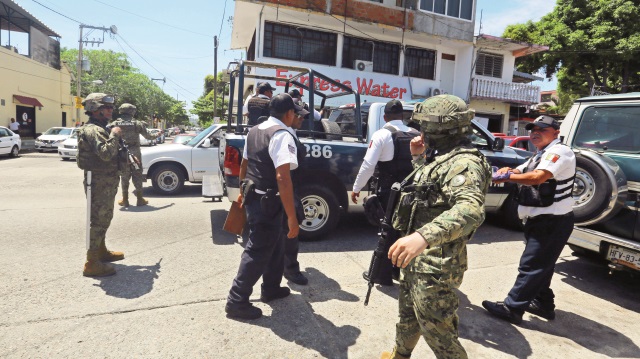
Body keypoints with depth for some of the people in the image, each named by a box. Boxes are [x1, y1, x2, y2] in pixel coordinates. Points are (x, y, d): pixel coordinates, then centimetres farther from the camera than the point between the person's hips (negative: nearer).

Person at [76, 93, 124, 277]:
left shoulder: (100, 129, 16)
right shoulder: (93, 130, -17)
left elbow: (109, 153, 25)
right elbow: (106, 154, -32)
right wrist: (114, 135, -20)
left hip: (106, 182, 11)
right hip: (100, 182, -11)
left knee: (103, 219, 20)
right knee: (98, 220, -6)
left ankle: (101, 251, 36)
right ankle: (92, 263, 0)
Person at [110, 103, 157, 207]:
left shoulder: (115, 124, 0)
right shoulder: (137, 124, -3)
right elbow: (148, 136, 5)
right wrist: (157, 135, 23)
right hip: (135, 153, -1)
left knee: (124, 176, 11)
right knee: (137, 176, 6)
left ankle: (125, 200, 15)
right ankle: (139, 199, 9)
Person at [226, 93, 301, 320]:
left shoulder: (254, 130, 9)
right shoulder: (282, 135, -19)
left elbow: (244, 165, 18)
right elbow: (282, 177, -28)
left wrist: (244, 192, 32)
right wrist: (292, 218, -27)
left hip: (253, 197, 9)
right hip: (267, 202, -9)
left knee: (274, 246, 22)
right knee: (258, 250, 3)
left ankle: (271, 289, 37)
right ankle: (237, 301, 15)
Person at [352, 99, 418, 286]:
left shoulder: (382, 134, -10)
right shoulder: (416, 135, 4)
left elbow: (368, 164, -16)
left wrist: (356, 188, -8)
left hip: (388, 191, -5)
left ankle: (383, 274, 17)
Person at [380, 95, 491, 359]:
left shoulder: (464, 163, -22)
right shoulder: (442, 158, 10)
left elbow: (470, 210, -40)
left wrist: (423, 236, -56)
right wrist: (419, 158, 13)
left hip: (436, 265, -10)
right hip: (417, 256, 10)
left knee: (437, 331, 4)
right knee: (408, 314, 27)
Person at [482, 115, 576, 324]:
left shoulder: (559, 151, -13)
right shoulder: (539, 156, 19)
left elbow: (538, 177, -29)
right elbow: (519, 172, 10)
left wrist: (506, 177, -22)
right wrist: (507, 171, -13)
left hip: (553, 221, -10)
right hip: (540, 219, 10)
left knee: (531, 265, -6)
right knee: (540, 264, 18)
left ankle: (512, 308, -1)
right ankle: (544, 304, 32)